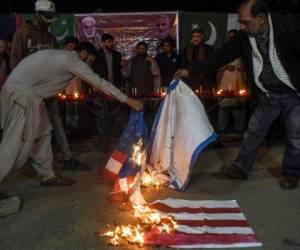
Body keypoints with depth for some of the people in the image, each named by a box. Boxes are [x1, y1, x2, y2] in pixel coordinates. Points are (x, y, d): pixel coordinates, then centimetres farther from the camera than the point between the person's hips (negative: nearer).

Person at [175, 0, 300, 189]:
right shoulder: (244, 37, -6)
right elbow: (222, 56, -3)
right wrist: (190, 70, -6)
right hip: (267, 95, 4)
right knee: (253, 132, 8)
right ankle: (241, 168, 23)